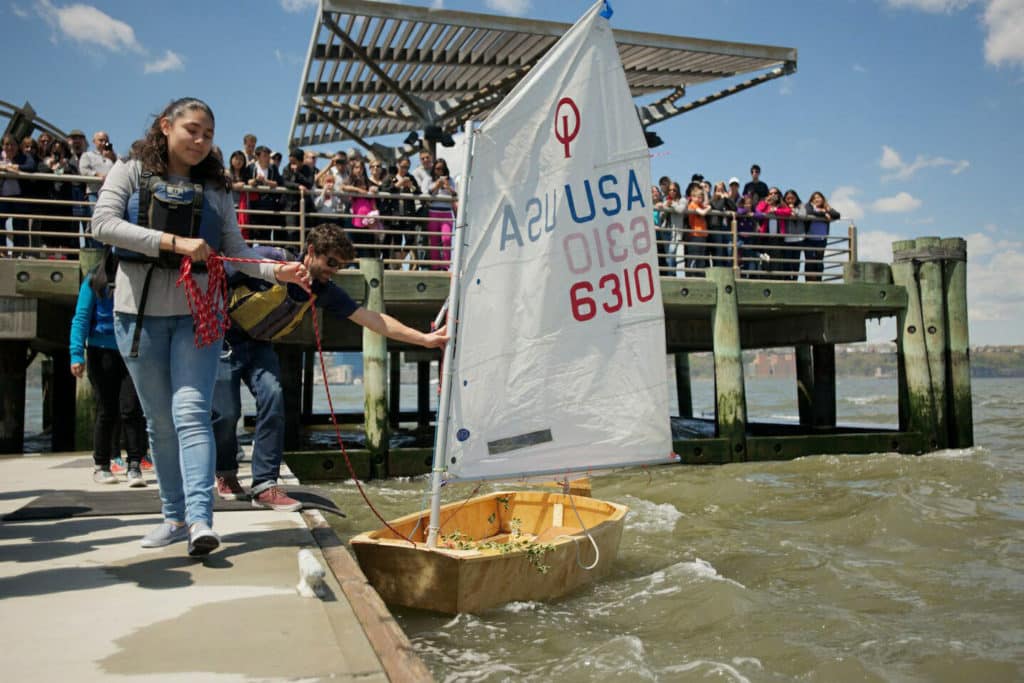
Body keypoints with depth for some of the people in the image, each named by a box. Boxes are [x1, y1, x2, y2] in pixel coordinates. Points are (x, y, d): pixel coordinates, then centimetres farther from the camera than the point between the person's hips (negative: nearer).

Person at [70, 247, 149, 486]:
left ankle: (135, 466, -4)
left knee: (131, 410, -8)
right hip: (102, 352, 0)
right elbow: (81, 318, 2)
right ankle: (101, 465, 21)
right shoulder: (95, 280, 3)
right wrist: (77, 354, -6)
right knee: (107, 411, 6)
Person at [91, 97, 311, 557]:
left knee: (191, 412, -12)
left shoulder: (214, 189, 11)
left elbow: (235, 250, 5)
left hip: (197, 311, 0)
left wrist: (277, 270, -14)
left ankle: (201, 519, -17)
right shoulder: (130, 172, 7)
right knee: (160, 421, 7)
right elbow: (103, 224, -8)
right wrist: (174, 241, -18)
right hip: (140, 311, 0)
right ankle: (175, 516, 18)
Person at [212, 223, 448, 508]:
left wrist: (425, 338, -14)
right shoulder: (271, 261, -24)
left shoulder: (324, 290, -7)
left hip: (258, 345, 5)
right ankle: (225, 475, 20)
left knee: (272, 397, -17)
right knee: (226, 411, -9)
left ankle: (265, 486, -11)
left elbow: (372, 319, -9)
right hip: (225, 339, -5)